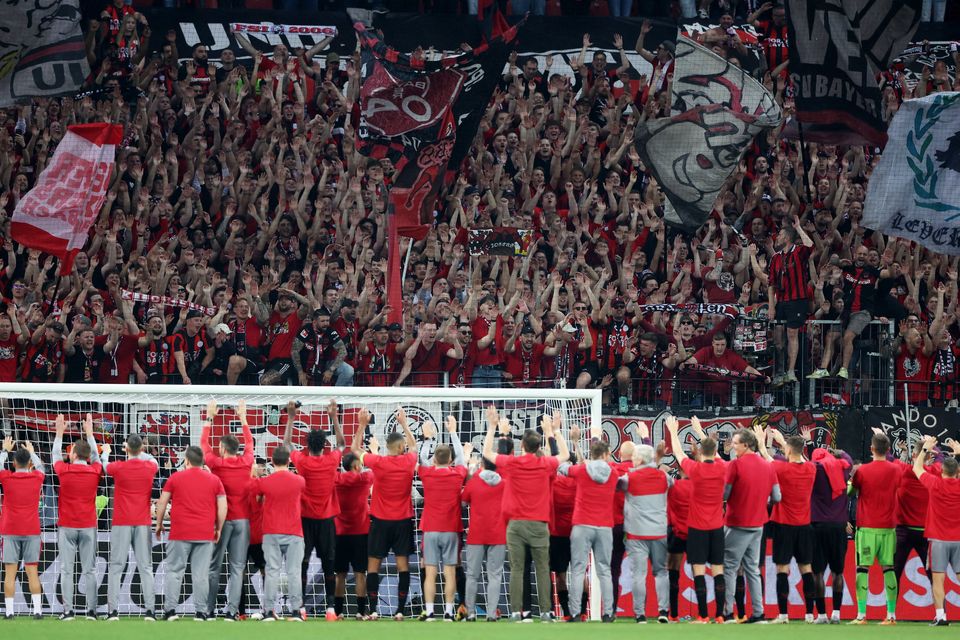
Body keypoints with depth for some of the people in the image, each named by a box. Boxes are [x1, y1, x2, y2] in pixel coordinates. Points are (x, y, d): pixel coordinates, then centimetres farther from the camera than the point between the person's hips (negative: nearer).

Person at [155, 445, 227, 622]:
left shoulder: (175, 478, 3)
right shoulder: (214, 480, 6)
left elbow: (162, 503, 5)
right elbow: (223, 507, 3)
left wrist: (159, 524, 17)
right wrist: (218, 529, 13)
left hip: (180, 534, -1)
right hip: (206, 535, 1)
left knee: (174, 571, 5)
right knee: (201, 574, 2)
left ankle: (170, 609, 0)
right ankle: (201, 612, -1)